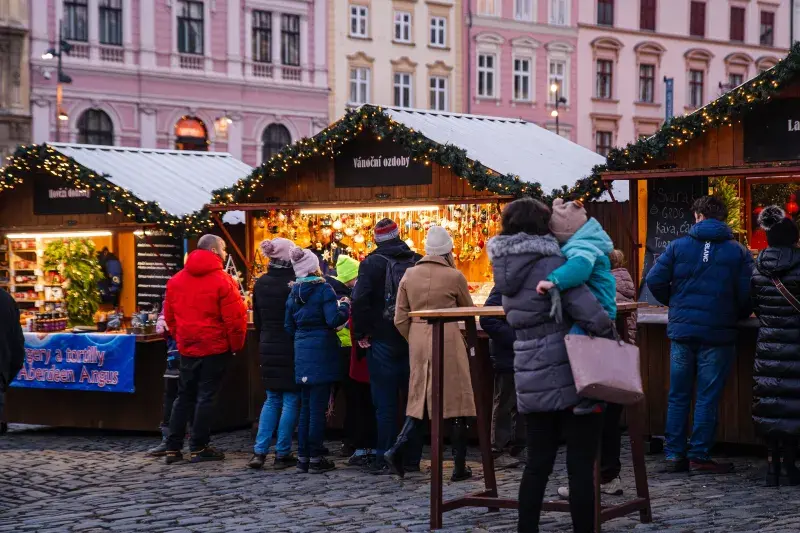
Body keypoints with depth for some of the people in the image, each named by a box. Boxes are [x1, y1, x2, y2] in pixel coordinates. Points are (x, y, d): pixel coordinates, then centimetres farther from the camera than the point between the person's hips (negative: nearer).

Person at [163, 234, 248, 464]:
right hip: (215, 348, -5)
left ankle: (173, 448, 12)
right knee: (206, 397, 2)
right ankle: (198, 448, 5)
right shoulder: (222, 281, -12)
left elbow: (169, 315, 11)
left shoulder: (176, 280, 6)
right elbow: (235, 318, -14)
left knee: (184, 396, 13)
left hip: (187, 348, 5)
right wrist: (236, 345, -1)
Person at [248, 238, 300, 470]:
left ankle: (259, 451, 6)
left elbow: (257, 319, 10)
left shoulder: (261, 283, 3)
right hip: (290, 348, -6)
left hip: (268, 347, 6)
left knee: (272, 399, 14)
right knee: (291, 400, 3)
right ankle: (282, 454, 4)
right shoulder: (294, 282, -14)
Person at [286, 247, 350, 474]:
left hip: (302, 352, 6)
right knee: (318, 407, -2)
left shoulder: (294, 293, 7)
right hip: (321, 352, -6)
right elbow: (334, 320, -18)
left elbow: (289, 326, 11)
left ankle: (303, 457, 13)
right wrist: (344, 306, 0)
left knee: (306, 406, 13)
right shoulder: (323, 289, -11)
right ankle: (315, 458, 1)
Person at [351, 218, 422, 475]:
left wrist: (361, 333, -8)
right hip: (414, 342, 4)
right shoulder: (417, 261, 5)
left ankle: (384, 460, 1)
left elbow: (360, 300, -18)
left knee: (385, 404, 0)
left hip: (383, 341, -4)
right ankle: (412, 458, 14)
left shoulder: (372, 263, -8)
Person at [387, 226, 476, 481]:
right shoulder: (454, 276, -6)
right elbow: (468, 310, 9)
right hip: (447, 339, -4)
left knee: (421, 398, 14)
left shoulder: (409, 275, 4)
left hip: (417, 338, 4)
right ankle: (459, 467, 6)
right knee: (455, 400, 3)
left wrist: (414, 340, 15)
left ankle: (397, 450, -3)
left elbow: (400, 319, 4)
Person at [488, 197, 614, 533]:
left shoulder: (506, 267, 10)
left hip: (531, 381, 7)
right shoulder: (549, 263, -14)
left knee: (537, 463, 13)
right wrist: (609, 332, -4)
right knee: (581, 465, 1)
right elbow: (586, 309, -22)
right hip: (569, 377, -7)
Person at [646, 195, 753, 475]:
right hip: (718, 334, -2)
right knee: (707, 398, 4)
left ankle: (674, 455, 13)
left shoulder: (678, 246, 0)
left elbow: (654, 280, -5)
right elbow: (747, 295, -7)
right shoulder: (738, 252, -2)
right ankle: (699, 457, 6)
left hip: (682, 331, 2)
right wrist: (736, 317, 12)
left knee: (678, 396, 11)